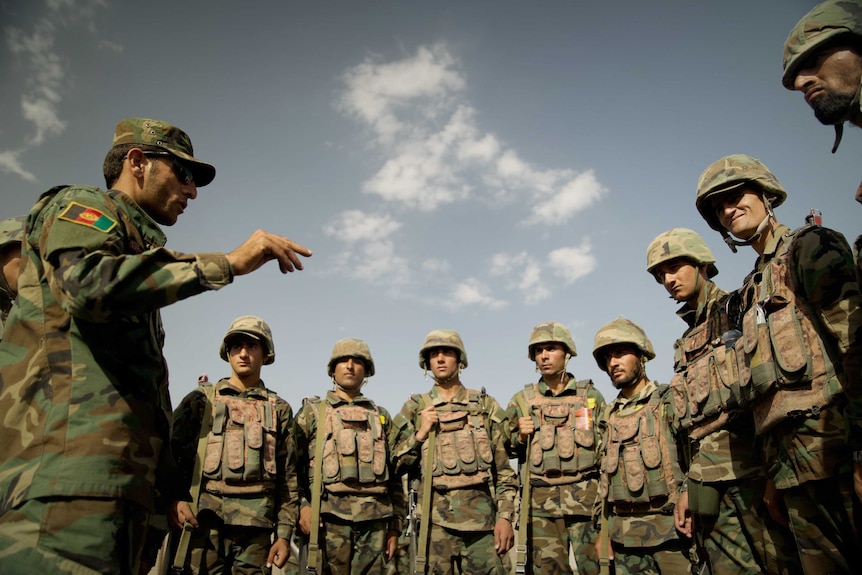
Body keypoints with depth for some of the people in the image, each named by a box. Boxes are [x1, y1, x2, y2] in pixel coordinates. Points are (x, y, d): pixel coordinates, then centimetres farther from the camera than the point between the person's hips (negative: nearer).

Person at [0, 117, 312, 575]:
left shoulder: (136, 244, 33)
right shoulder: (81, 205, 8)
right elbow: (89, 282, -19)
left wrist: (171, 491, 23)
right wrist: (228, 263, -15)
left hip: (117, 476, 9)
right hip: (69, 456, -9)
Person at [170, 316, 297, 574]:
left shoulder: (279, 409, 13)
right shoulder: (203, 398, 11)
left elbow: (288, 477, 10)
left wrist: (284, 532, 3)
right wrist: (172, 497, -12)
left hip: (255, 526, 1)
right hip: (203, 519, -1)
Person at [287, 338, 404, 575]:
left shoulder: (381, 416, 16)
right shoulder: (312, 411, 10)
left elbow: (394, 475, 14)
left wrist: (395, 524, 9)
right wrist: (302, 504, -10)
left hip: (374, 519, 2)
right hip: (328, 515, -2)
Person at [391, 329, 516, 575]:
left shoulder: (487, 406, 8)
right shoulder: (415, 408, 8)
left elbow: (504, 468, 6)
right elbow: (396, 465, 7)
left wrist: (505, 516, -2)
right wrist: (420, 434, -6)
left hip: (481, 516, 0)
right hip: (435, 520, 0)